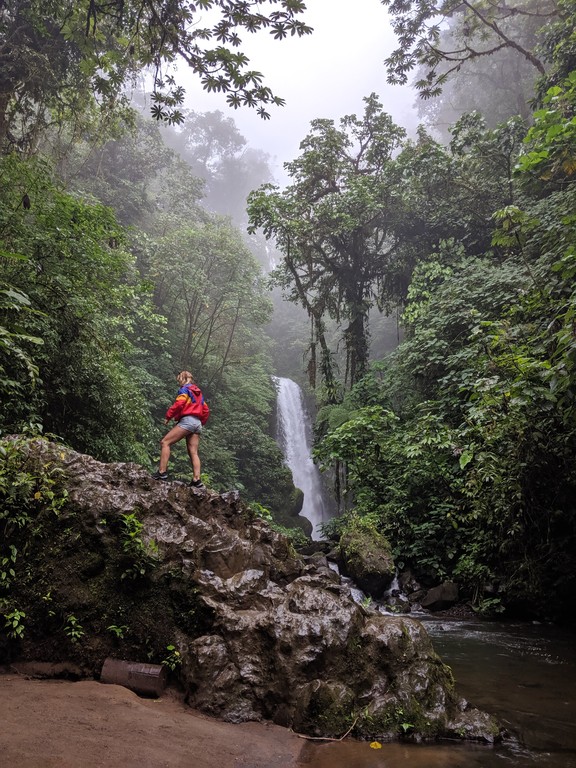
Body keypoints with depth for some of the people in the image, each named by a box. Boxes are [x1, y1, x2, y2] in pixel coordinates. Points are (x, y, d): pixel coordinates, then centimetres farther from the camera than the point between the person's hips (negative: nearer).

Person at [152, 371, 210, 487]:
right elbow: (206, 410, 24)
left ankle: (162, 472, -16)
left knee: (165, 442, -7)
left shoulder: (185, 389, 1)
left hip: (187, 421, -8)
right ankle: (197, 480, -8)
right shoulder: (198, 392, 25)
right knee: (193, 452, 2)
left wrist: (168, 416, -7)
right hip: (197, 423, 8)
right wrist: (201, 423, 28)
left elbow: (179, 404, -15)